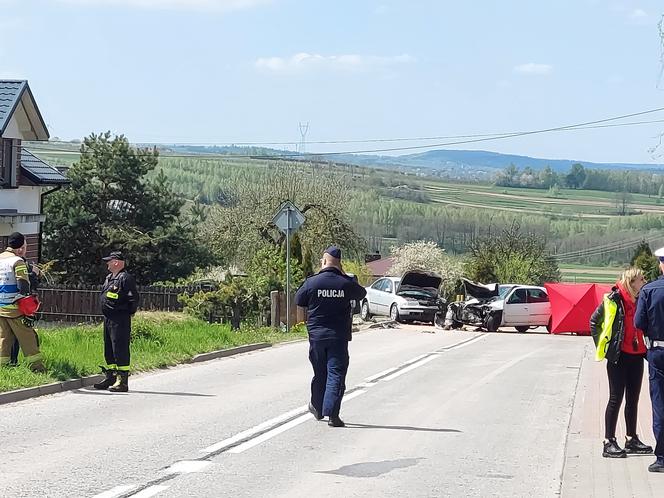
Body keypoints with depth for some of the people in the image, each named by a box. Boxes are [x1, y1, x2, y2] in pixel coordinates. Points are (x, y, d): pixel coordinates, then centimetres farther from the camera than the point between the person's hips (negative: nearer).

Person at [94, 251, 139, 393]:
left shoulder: (125, 278, -13)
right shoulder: (109, 278, 16)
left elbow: (135, 298, -18)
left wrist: (129, 312, -8)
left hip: (120, 320, -10)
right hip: (108, 319, 10)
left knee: (120, 349, -9)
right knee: (108, 350, 15)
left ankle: (122, 381, -8)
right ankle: (110, 378, 24)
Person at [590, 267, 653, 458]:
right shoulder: (614, 299, -9)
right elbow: (594, 321, -3)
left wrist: (645, 347, 11)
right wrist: (602, 345, -4)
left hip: (636, 356, 6)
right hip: (619, 356, -6)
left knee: (633, 399, 12)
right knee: (616, 398, -4)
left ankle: (631, 439, 22)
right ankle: (609, 443, 0)